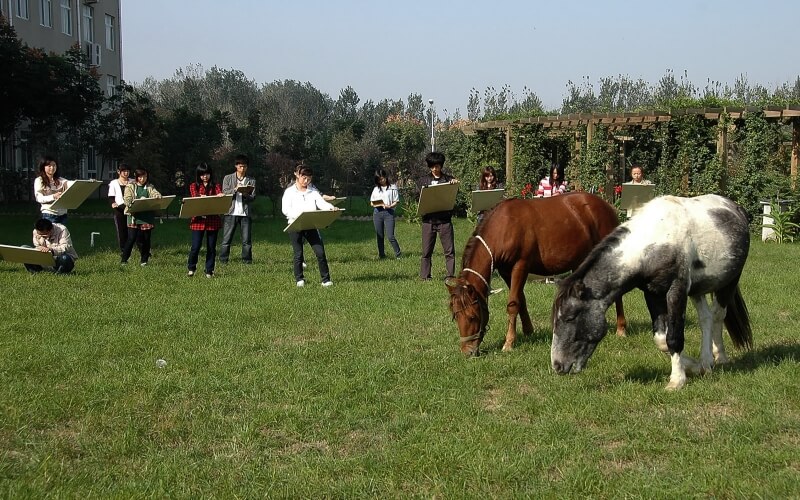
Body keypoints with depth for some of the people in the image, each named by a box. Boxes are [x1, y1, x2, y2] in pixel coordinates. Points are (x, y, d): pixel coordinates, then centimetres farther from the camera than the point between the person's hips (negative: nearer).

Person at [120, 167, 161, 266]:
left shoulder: (150, 187, 16)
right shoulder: (130, 187, 6)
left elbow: (157, 195, 3)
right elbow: (127, 200, -6)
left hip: (147, 217, 3)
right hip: (134, 216, -3)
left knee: (146, 239, 5)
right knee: (131, 238, -7)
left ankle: (144, 260, 15)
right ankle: (124, 260, 3)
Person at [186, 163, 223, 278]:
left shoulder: (216, 186, 10)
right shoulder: (194, 186, 9)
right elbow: (194, 198, -8)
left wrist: (220, 197, -28)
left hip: (213, 220, 1)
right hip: (198, 220, -1)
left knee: (211, 247, 4)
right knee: (195, 246, -5)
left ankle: (209, 271, 14)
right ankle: (191, 268, 17)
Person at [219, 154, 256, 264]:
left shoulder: (251, 181, 10)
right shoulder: (228, 178, 9)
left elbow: (253, 197, 4)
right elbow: (224, 193, 0)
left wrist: (246, 194, -17)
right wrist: (235, 189, -17)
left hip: (245, 213, 1)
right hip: (231, 212, -1)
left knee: (247, 240, -1)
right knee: (226, 239, -2)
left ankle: (247, 260, 6)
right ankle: (223, 261, 3)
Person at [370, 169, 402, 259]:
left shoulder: (392, 187, 5)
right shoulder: (376, 189, 17)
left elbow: (396, 201, 1)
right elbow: (372, 202, 16)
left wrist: (390, 206, -18)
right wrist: (376, 204, -7)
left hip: (389, 212, -4)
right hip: (377, 212, 4)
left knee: (390, 236, -11)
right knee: (379, 236, 7)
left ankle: (398, 254, 1)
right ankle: (381, 254, 17)